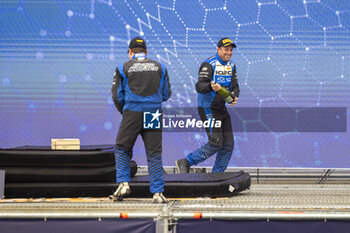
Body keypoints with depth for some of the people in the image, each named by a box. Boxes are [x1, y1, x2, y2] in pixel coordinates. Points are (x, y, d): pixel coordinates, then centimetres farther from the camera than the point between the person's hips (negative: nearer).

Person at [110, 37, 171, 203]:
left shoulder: (123, 68, 4)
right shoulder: (159, 68, 11)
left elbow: (117, 96, 4)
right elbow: (166, 94, 13)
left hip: (132, 114, -2)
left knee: (122, 149, 12)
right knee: (154, 153, 4)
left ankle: (123, 183, -2)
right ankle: (158, 192, 0)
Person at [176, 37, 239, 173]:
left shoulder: (231, 66, 9)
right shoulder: (209, 65, -16)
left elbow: (235, 86, 8)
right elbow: (199, 86, -26)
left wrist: (234, 96, -14)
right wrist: (211, 86, -47)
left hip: (222, 109, 8)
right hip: (207, 109, -8)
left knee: (228, 145, 4)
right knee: (216, 143, -15)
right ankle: (185, 163, -3)